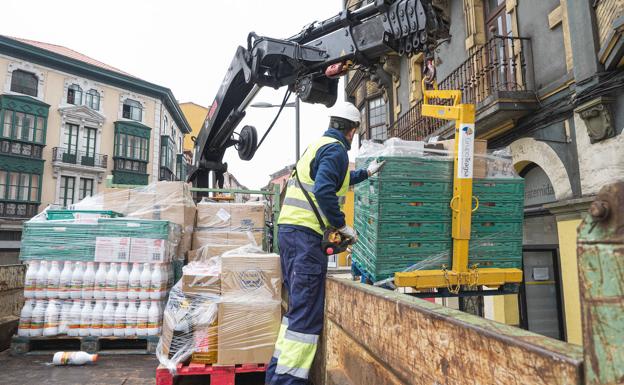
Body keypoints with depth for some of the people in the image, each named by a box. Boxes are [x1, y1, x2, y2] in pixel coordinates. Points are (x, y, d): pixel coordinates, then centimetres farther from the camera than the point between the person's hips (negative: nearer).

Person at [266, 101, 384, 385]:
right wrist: (342, 226, -12)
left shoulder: (319, 144, 22)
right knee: (307, 310, -6)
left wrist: (367, 173, 48)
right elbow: (324, 192, -22)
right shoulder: (336, 149, -8)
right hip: (306, 234, -10)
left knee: (297, 303, 16)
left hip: (289, 228, 10)